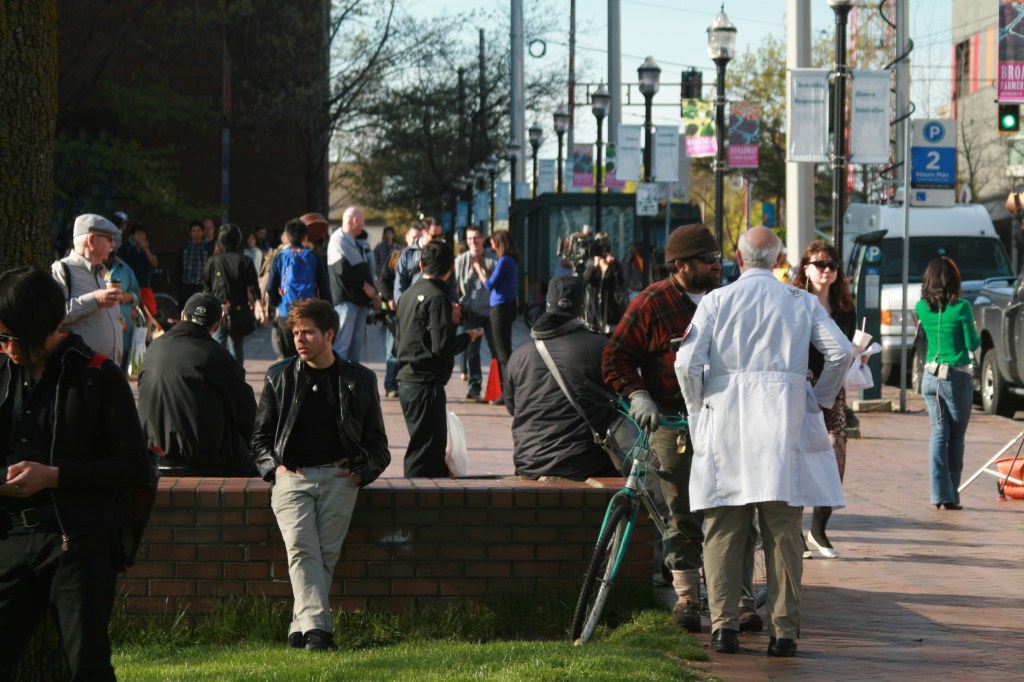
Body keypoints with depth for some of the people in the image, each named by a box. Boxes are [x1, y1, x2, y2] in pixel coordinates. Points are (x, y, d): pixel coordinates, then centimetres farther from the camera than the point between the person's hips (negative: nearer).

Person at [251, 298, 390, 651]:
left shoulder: (359, 380, 14)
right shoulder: (279, 376, 17)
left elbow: (377, 444, 19)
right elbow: (260, 436, 21)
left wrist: (361, 473, 1)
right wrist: (274, 467, 3)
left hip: (339, 476, 0)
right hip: (292, 475, 0)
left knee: (326, 552, -15)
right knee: (301, 549, -21)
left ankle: (300, 628, -11)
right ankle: (316, 628, -32)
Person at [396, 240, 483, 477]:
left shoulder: (409, 294, 13)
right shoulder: (437, 298, -14)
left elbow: (398, 343, 20)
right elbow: (443, 346, -20)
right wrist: (467, 337, -2)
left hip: (407, 381, 9)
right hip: (426, 384, -9)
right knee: (425, 450, -6)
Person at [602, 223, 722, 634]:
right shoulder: (652, 303, -2)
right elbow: (616, 357, 0)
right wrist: (636, 395, -12)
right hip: (672, 419, -3)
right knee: (683, 512, -3)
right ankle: (686, 597, 7)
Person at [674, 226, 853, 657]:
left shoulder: (716, 301, 5)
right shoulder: (801, 302, 8)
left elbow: (687, 362, -4)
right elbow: (840, 351, -3)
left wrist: (698, 409, 10)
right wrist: (821, 398, 10)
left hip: (725, 419, 0)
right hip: (783, 424, 0)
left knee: (723, 531, 5)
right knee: (783, 532, 2)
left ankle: (724, 626, -1)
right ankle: (784, 631, 0)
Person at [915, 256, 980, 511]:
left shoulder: (922, 307, 0)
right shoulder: (961, 307, -13)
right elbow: (972, 344, -6)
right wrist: (975, 332, 13)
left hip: (931, 377, 4)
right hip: (957, 377, -3)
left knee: (939, 433, 6)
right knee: (957, 437, 7)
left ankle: (939, 493, -3)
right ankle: (951, 495, 9)